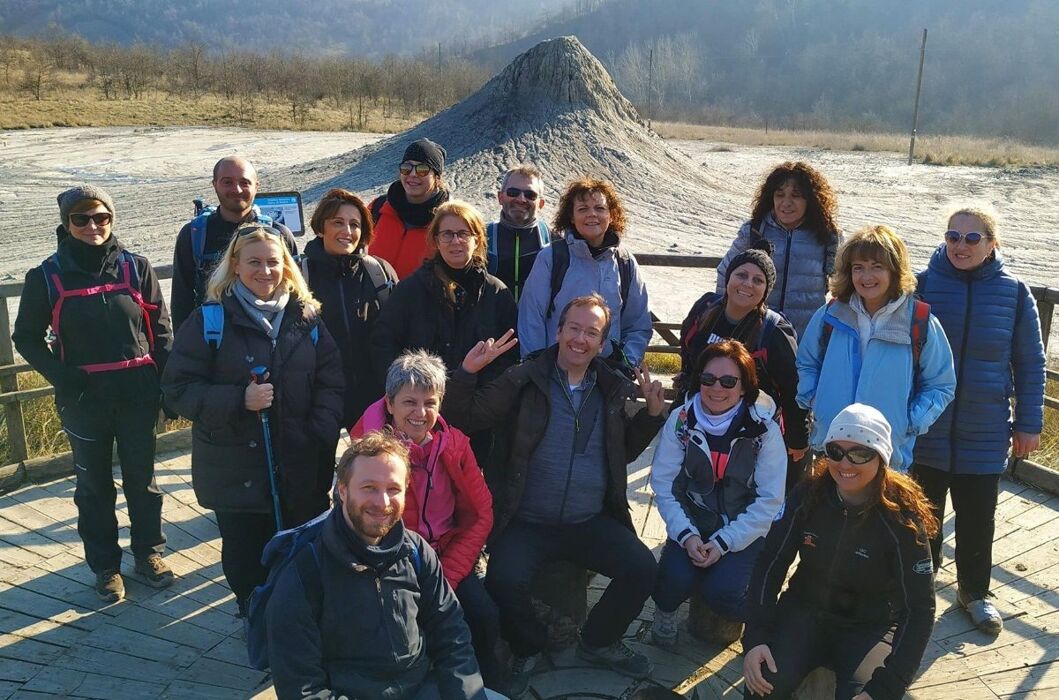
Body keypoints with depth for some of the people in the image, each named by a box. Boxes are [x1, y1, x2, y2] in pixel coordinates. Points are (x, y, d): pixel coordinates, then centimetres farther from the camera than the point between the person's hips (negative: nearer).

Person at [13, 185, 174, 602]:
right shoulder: (48, 276, -3)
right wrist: (61, 377, -11)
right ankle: (104, 566, 27)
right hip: (83, 399, 0)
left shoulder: (136, 267, -1)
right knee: (94, 485, 12)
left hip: (138, 393, 1)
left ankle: (149, 553, 30)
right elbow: (26, 337, 4)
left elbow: (161, 330, 3)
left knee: (142, 478, 13)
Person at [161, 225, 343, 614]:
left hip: (301, 469, 3)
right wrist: (239, 401, -20)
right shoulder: (210, 320, -5)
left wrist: (321, 438, -8)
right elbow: (179, 389, -7)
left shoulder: (306, 319, 4)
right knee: (246, 559, 10)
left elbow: (331, 385, 5)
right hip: (235, 471, -2)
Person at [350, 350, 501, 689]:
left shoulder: (454, 444, 0)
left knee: (485, 616, -21)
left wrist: (447, 575, -8)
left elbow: (480, 515, 3)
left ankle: (486, 684, 6)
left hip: (446, 556, 3)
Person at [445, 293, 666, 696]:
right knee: (505, 581, -29)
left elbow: (624, 453, 21)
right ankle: (527, 648, 7)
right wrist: (467, 373, -19)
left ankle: (599, 642, 13)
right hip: (526, 523, -3)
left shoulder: (612, 390, 11)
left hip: (592, 523, 4)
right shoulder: (523, 381, -1)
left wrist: (652, 414, 7)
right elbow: (463, 420, -4)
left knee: (642, 569, -17)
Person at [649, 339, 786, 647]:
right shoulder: (681, 420, -6)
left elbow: (769, 499, -9)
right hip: (692, 526, 1)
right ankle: (665, 610, 11)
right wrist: (686, 534, -18)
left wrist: (724, 542, -16)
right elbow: (663, 484, -6)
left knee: (722, 591, -24)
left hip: (743, 532, -1)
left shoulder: (764, 429, -10)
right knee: (676, 578, -26)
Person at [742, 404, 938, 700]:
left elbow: (919, 610, -16)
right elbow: (771, 564, -9)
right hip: (805, 609, 1)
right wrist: (756, 637, -22)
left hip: (870, 626, -1)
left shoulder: (901, 519, -18)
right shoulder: (807, 496, -11)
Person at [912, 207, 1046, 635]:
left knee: (977, 517, 13)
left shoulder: (1013, 292, -4)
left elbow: (1030, 363, 3)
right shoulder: (924, 285, -8)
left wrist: (1029, 423, 2)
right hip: (926, 429, 0)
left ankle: (974, 591, 32)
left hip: (985, 435, 1)